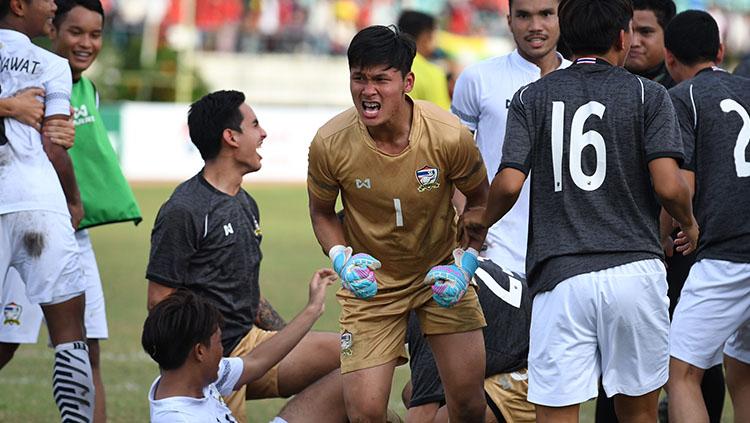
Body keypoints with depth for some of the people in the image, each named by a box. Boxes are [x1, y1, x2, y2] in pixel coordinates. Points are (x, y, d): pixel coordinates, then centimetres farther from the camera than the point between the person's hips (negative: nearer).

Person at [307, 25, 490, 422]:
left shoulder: (450, 136, -22)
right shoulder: (329, 144, -21)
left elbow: (479, 199, -2)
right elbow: (321, 212, 0)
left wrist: (465, 263, -13)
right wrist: (341, 259, -18)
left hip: (441, 276, 1)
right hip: (369, 284, -1)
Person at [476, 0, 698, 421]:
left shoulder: (532, 98, 7)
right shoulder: (648, 95, 3)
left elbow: (509, 184, -4)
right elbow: (668, 185, -8)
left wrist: (480, 224, 16)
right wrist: (690, 224, 14)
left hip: (561, 277, 0)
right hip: (635, 270, 0)